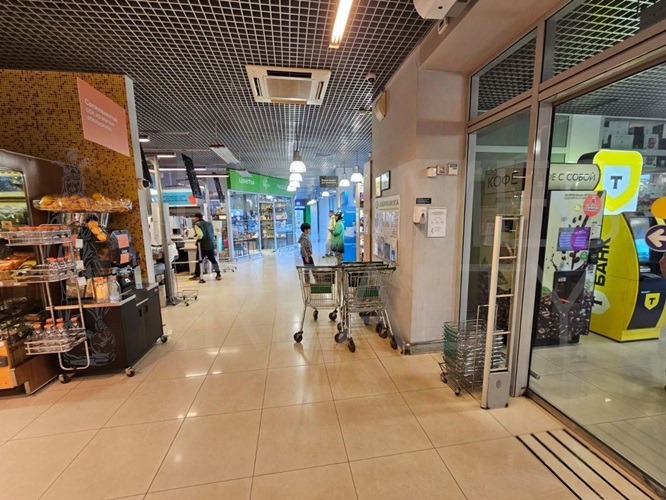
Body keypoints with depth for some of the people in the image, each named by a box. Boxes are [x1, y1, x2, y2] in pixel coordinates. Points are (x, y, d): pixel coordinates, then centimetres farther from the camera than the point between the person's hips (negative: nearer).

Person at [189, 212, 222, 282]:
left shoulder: (197, 224, -8)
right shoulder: (209, 224, 13)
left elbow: (200, 235, -20)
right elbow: (213, 234, 17)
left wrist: (197, 241, -5)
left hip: (203, 246, -6)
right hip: (211, 245, 6)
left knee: (199, 260, 7)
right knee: (213, 260, 9)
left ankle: (197, 275, 16)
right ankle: (218, 274, 7)